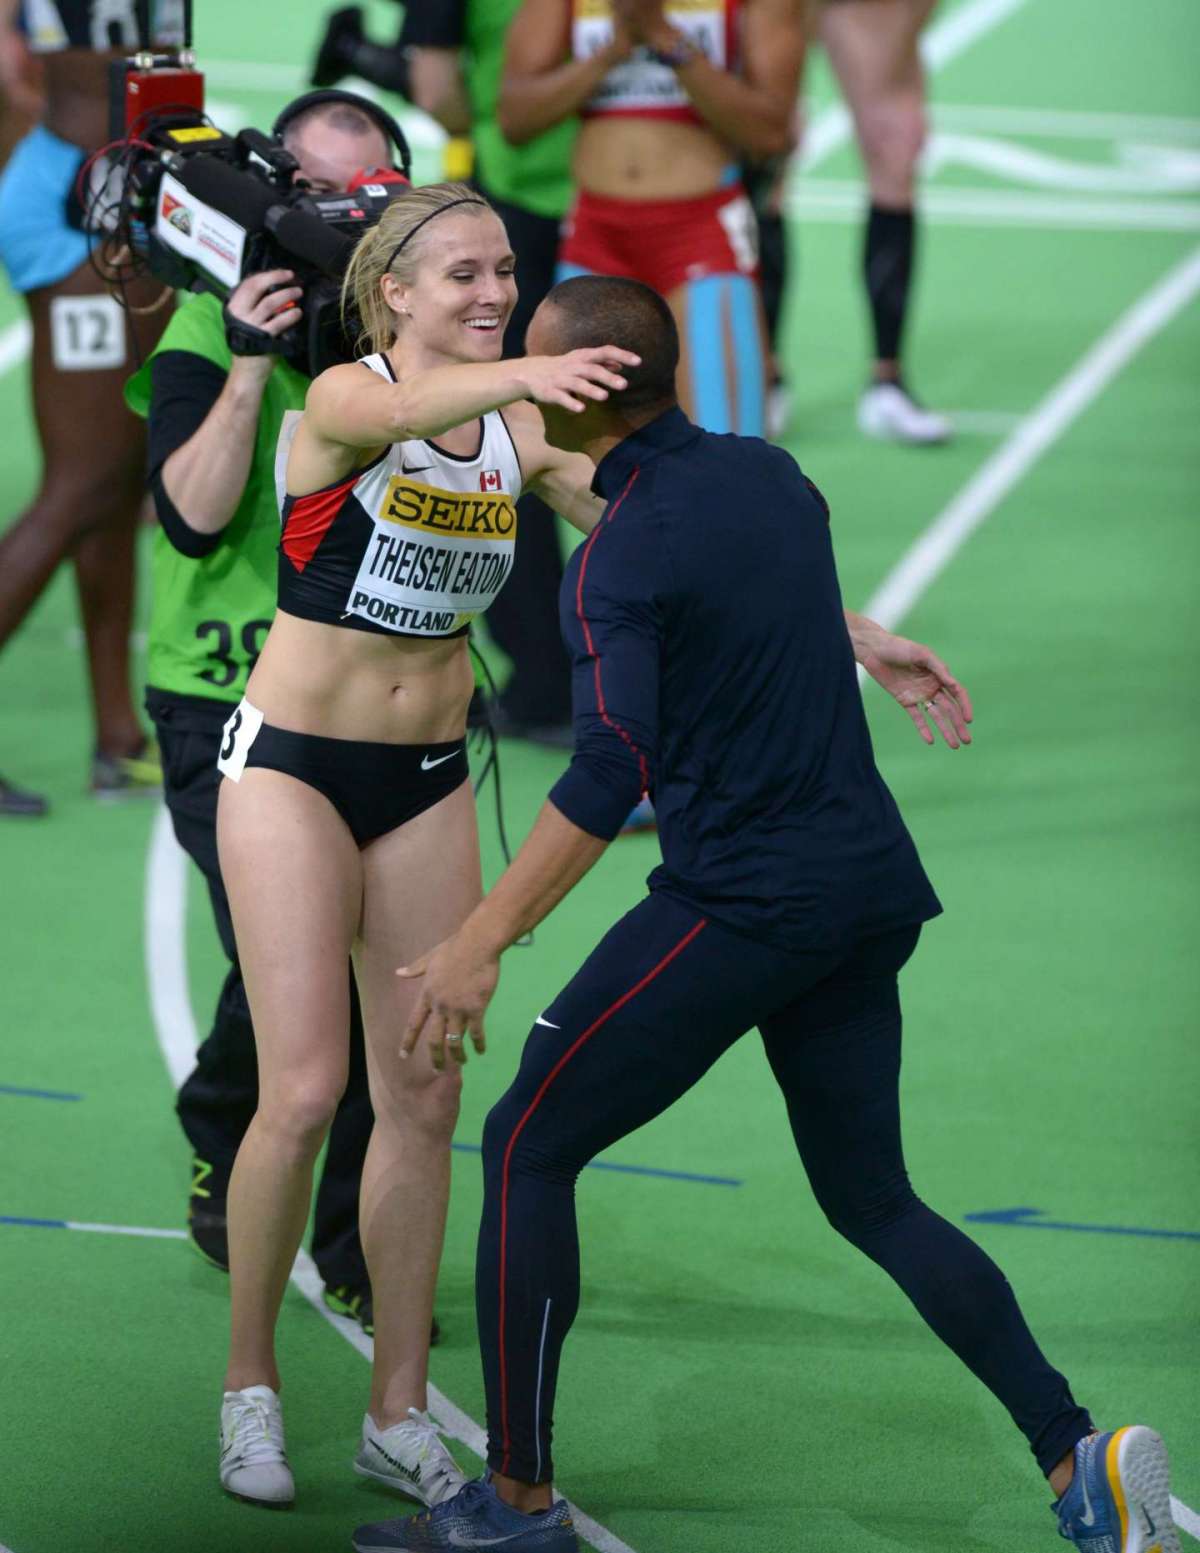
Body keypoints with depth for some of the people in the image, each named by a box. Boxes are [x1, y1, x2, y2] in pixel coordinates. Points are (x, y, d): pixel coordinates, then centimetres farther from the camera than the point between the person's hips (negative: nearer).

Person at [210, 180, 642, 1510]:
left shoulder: (520, 428, 0)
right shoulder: (343, 398, -15)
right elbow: (402, 412, -39)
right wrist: (524, 374, -61)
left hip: (429, 780, 5)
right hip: (294, 764, -5)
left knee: (423, 1101, 4)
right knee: (304, 1092, -11)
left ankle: (398, 1412, 13)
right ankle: (249, 1383, 7)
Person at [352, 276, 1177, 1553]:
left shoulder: (618, 562, -15)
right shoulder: (764, 472, 8)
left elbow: (608, 776, -24)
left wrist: (482, 944, -25)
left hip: (741, 907, -8)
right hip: (872, 891, 8)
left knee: (528, 1148, 3)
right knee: (872, 1201, 16)